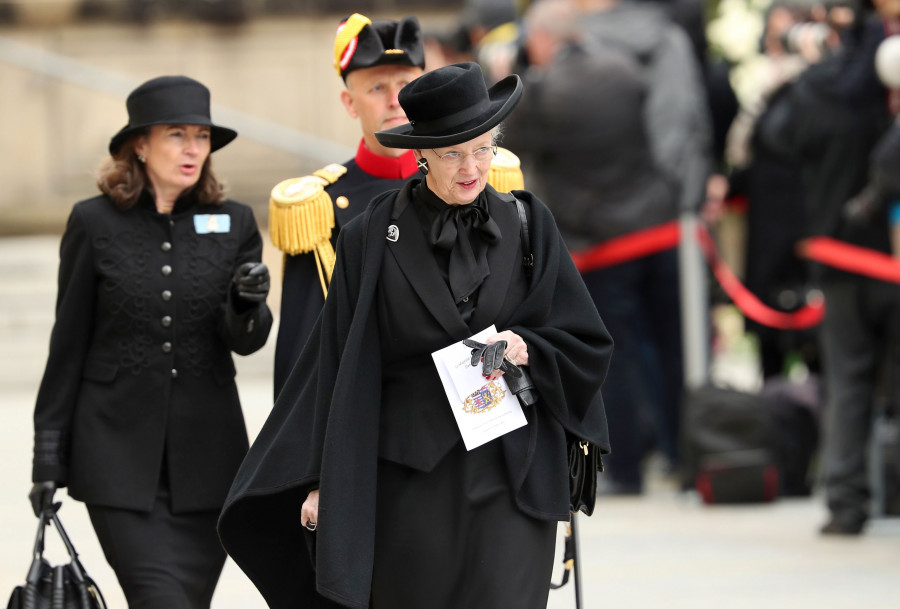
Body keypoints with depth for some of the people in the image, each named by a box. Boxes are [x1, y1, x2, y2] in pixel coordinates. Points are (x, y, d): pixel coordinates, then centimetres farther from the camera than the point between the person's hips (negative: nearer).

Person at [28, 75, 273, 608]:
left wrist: (247, 306, -24)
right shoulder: (95, 223, -1)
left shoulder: (234, 224, 6)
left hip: (207, 451, 3)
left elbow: (247, 340, 0)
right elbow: (69, 344, 3)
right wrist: (49, 454, 3)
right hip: (119, 449, -3)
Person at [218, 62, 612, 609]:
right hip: (410, 477, 0)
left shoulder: (526, 225, 6)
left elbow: (588, 344, 10)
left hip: (512, 480, 0)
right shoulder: (373, 239, 2)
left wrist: (528, 348, -11)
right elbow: (342, 370, 3)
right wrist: (322, 480, 0)